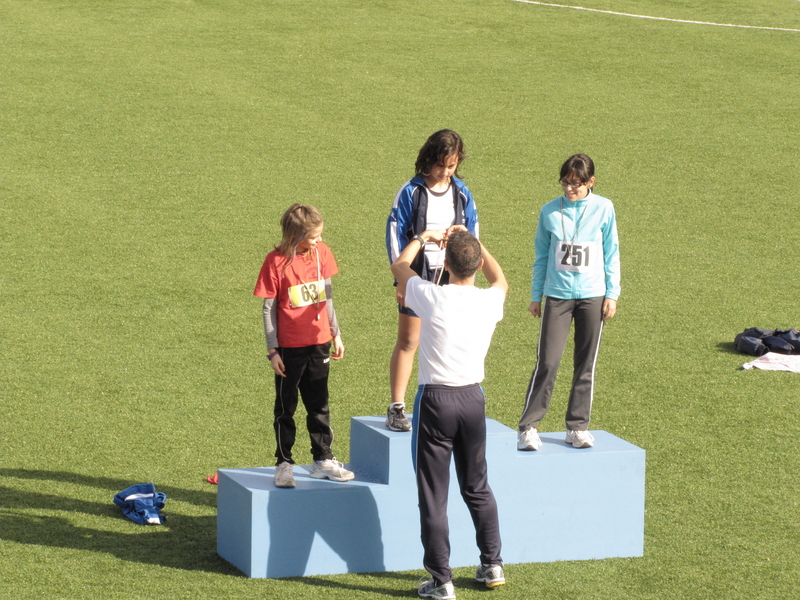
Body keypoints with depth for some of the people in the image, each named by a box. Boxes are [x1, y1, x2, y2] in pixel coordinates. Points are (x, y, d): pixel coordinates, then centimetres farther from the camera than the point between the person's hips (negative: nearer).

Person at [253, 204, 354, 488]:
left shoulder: (321, 252, -1)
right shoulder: (276, 261, -14)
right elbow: (268, 309, -8)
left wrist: (336, 334, 14)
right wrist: (272, 350, -9)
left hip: (319, 344, 4)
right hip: (289, 347, -4)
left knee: (319, 405, 14)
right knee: (286, 408, 7)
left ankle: (323, 460, 24)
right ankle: (284, 464, 16)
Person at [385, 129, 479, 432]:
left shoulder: (462, 194, 6)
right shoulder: (411, 192, -5)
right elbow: (395, 234, -4)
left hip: (451, 277, 3)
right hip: (418, 275, -3)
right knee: (408, 341, -3)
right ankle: (396, 408, 2)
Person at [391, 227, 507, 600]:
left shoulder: (432, 298, -14)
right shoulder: (490, 301, -4)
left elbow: (399, 266, 8)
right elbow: (500, 279, 24)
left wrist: (422, 239, 24)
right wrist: (471, 241, 28)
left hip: (435, 400, -4)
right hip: (473, 399, 4)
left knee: (433, 495, 2)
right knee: (477, 487, 21)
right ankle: (492, 565, 27)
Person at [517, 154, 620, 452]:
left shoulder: (603, 209, 0)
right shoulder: (550, 211, 1)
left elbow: (611, 255, 6)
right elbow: (541, 256, 10)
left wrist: (612, 294, 2)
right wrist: (535, 296, 10)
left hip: (592, 296, 0)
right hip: (557, 295, 0)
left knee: (586, 364, 5)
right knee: (547, 362, -7)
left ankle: (578, 426, 14)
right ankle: (529, 426, -3)